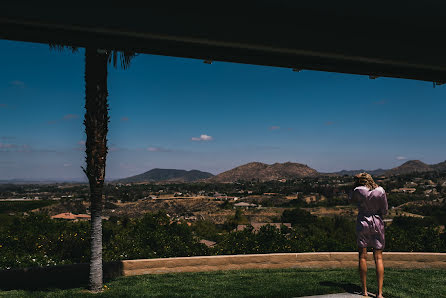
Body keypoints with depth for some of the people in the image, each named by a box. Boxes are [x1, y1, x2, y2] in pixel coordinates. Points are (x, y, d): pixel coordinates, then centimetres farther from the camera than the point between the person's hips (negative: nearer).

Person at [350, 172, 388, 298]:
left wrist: (357, 185, 5)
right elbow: (385, 210, 2)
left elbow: (351, 199, 11)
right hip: (377, 223, 2)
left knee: (362, 257, 7)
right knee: (378, 258, 5)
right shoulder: (381, 191, -5)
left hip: (363, 223, -1)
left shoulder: (358, 191, -11)